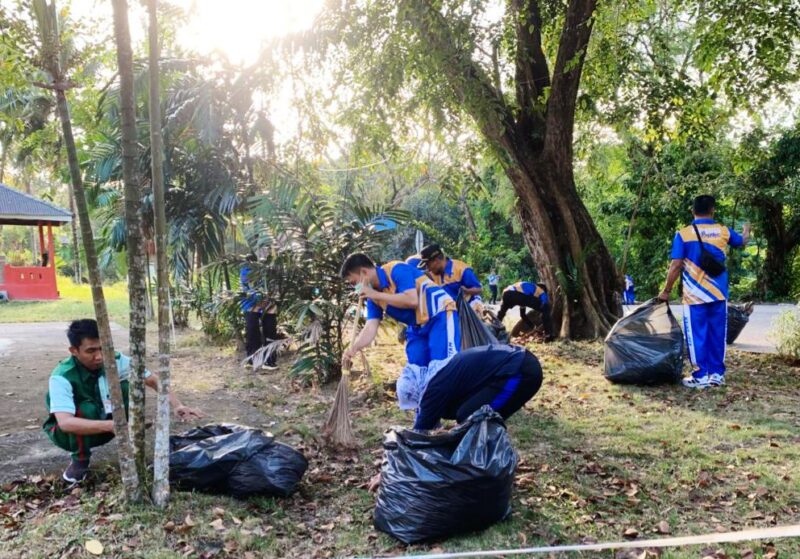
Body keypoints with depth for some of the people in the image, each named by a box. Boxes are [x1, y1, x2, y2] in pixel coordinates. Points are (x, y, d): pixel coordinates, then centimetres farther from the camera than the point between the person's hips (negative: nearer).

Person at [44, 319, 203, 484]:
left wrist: (176, 406, -30)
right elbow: (65, 423, -45)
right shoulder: (62, 377, -33)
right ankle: (80, 460, -9)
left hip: (102, 427, 4)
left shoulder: (115, 360, -20)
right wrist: (112, 425, -58)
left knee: (128, 388, -20)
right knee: (86, 409, -36)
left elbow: (153, 380, -13)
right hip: (68, 432, -4)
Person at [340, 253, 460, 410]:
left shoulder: (397, 269, -19)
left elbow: (412, 300, -30)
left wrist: (376, 295, -24)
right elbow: (370, 327, -8)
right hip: (418, 326, 9)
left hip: (440, 315, -8)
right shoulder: (373, 296, 2)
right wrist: (353, 348, -27)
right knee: (411, 378, 6)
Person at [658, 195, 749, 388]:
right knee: (717, 334, 12)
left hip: (694, 295, -3)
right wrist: (746, 231, 50)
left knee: (697, 335, 2)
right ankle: (717, 373, 18)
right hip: (718, 294, 4)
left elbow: (675, 266, -11)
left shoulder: (683, 234, -8)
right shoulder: (724, 231, 4)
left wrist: (666, 291, -1)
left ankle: (701, 376, 3)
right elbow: (742, 242, 26)